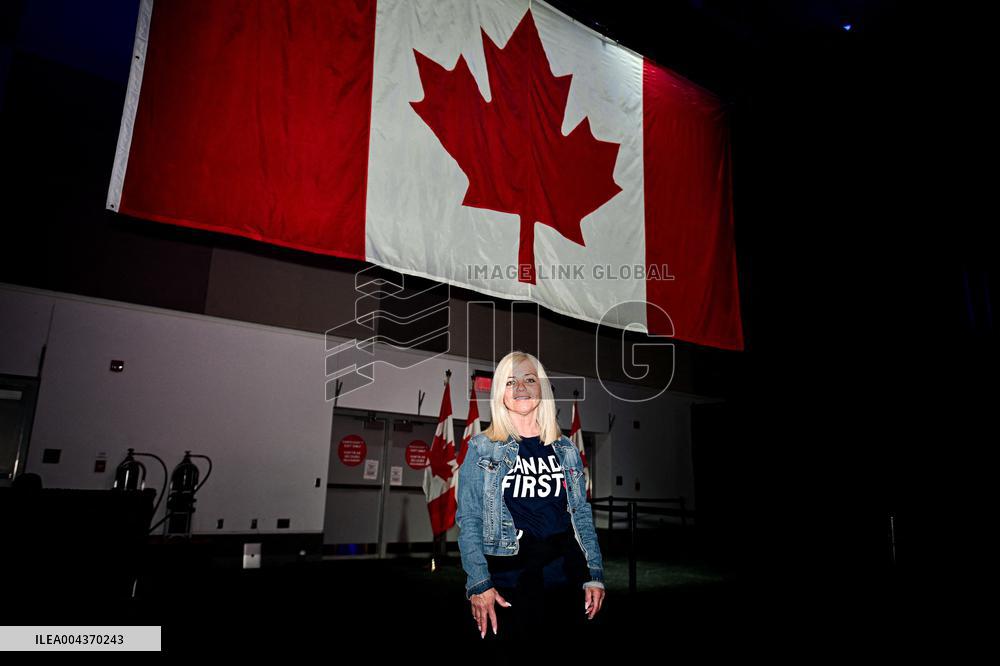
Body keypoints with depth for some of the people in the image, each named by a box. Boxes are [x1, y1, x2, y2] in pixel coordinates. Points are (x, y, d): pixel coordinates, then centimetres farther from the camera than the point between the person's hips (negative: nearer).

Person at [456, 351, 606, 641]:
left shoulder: (566, 450, 8)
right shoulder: (482, 449, -1)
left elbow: (582, 515, 11)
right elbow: (468, 520, -4)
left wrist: (595, 575, 4)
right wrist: (478, 584, -11)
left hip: (567, 575, 3)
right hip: (507, 579, -3)